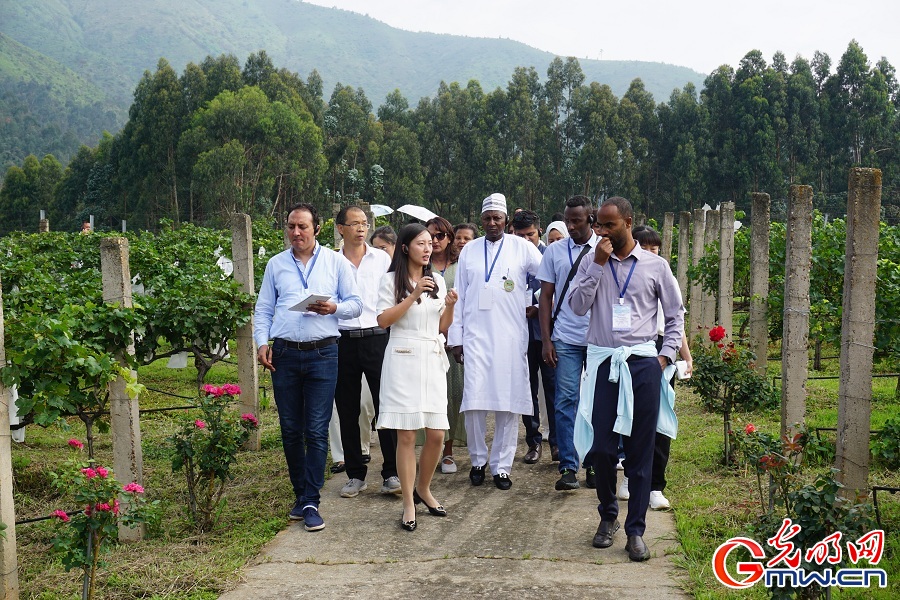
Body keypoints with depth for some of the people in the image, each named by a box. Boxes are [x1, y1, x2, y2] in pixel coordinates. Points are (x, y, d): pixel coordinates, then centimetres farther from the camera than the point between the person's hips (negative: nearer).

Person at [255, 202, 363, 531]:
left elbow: (355, 304, 8)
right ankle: (301, 494, 22)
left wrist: (334, 308, -12)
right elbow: (263, 309, 13)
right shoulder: (276, 264, 13)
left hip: (322, 353, -2)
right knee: (290, 430, 8)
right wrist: (262, 342, -1)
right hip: (284, 355, 2)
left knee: (317, 430, -5)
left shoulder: (336, 262, 8)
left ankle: (310, 502, 0)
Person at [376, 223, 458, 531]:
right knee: (406, 435, -4)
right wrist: (414, 295, -14)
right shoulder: (391, 280, 1)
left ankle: (423, 489, 25)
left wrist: (449, 305, -3)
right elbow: (383, 320, -9)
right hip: (403, 359, -4)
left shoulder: (438, 281, 14)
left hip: (432, 359, 4)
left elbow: (442, 327, 16)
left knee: (436, 433, 2)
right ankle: (409, 504, 6)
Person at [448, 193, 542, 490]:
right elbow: (459, 296, 11)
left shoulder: (521, 247, 5)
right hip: (475, 335, 1)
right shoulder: (469, 250, 11)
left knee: (509, 402, 1)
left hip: (511, 337, -1)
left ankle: (501, 466, 12)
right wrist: (455, 338, 8)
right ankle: (478, 460, 13)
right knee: (474, 401, -6)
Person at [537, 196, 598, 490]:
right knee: (566, 400, -4)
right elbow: (546, 296, 7)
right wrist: (546, 340, 0)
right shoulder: (554, 251, 6)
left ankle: (594, 464, 16)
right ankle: (568, 468, 1)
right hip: (565, 339, 0)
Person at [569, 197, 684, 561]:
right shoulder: (591, 262, 7)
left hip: (642, 364, -1)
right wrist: (598, 264, -10)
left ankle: (635, 531, 12)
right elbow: (578, 306, -5)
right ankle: (608, 516, 25)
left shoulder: (655, 266, 5)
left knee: (640, 451, 3)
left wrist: (666, 355, 2)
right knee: (602, 447, 1)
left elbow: (676, 314, 11)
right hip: (604, 363, 1)